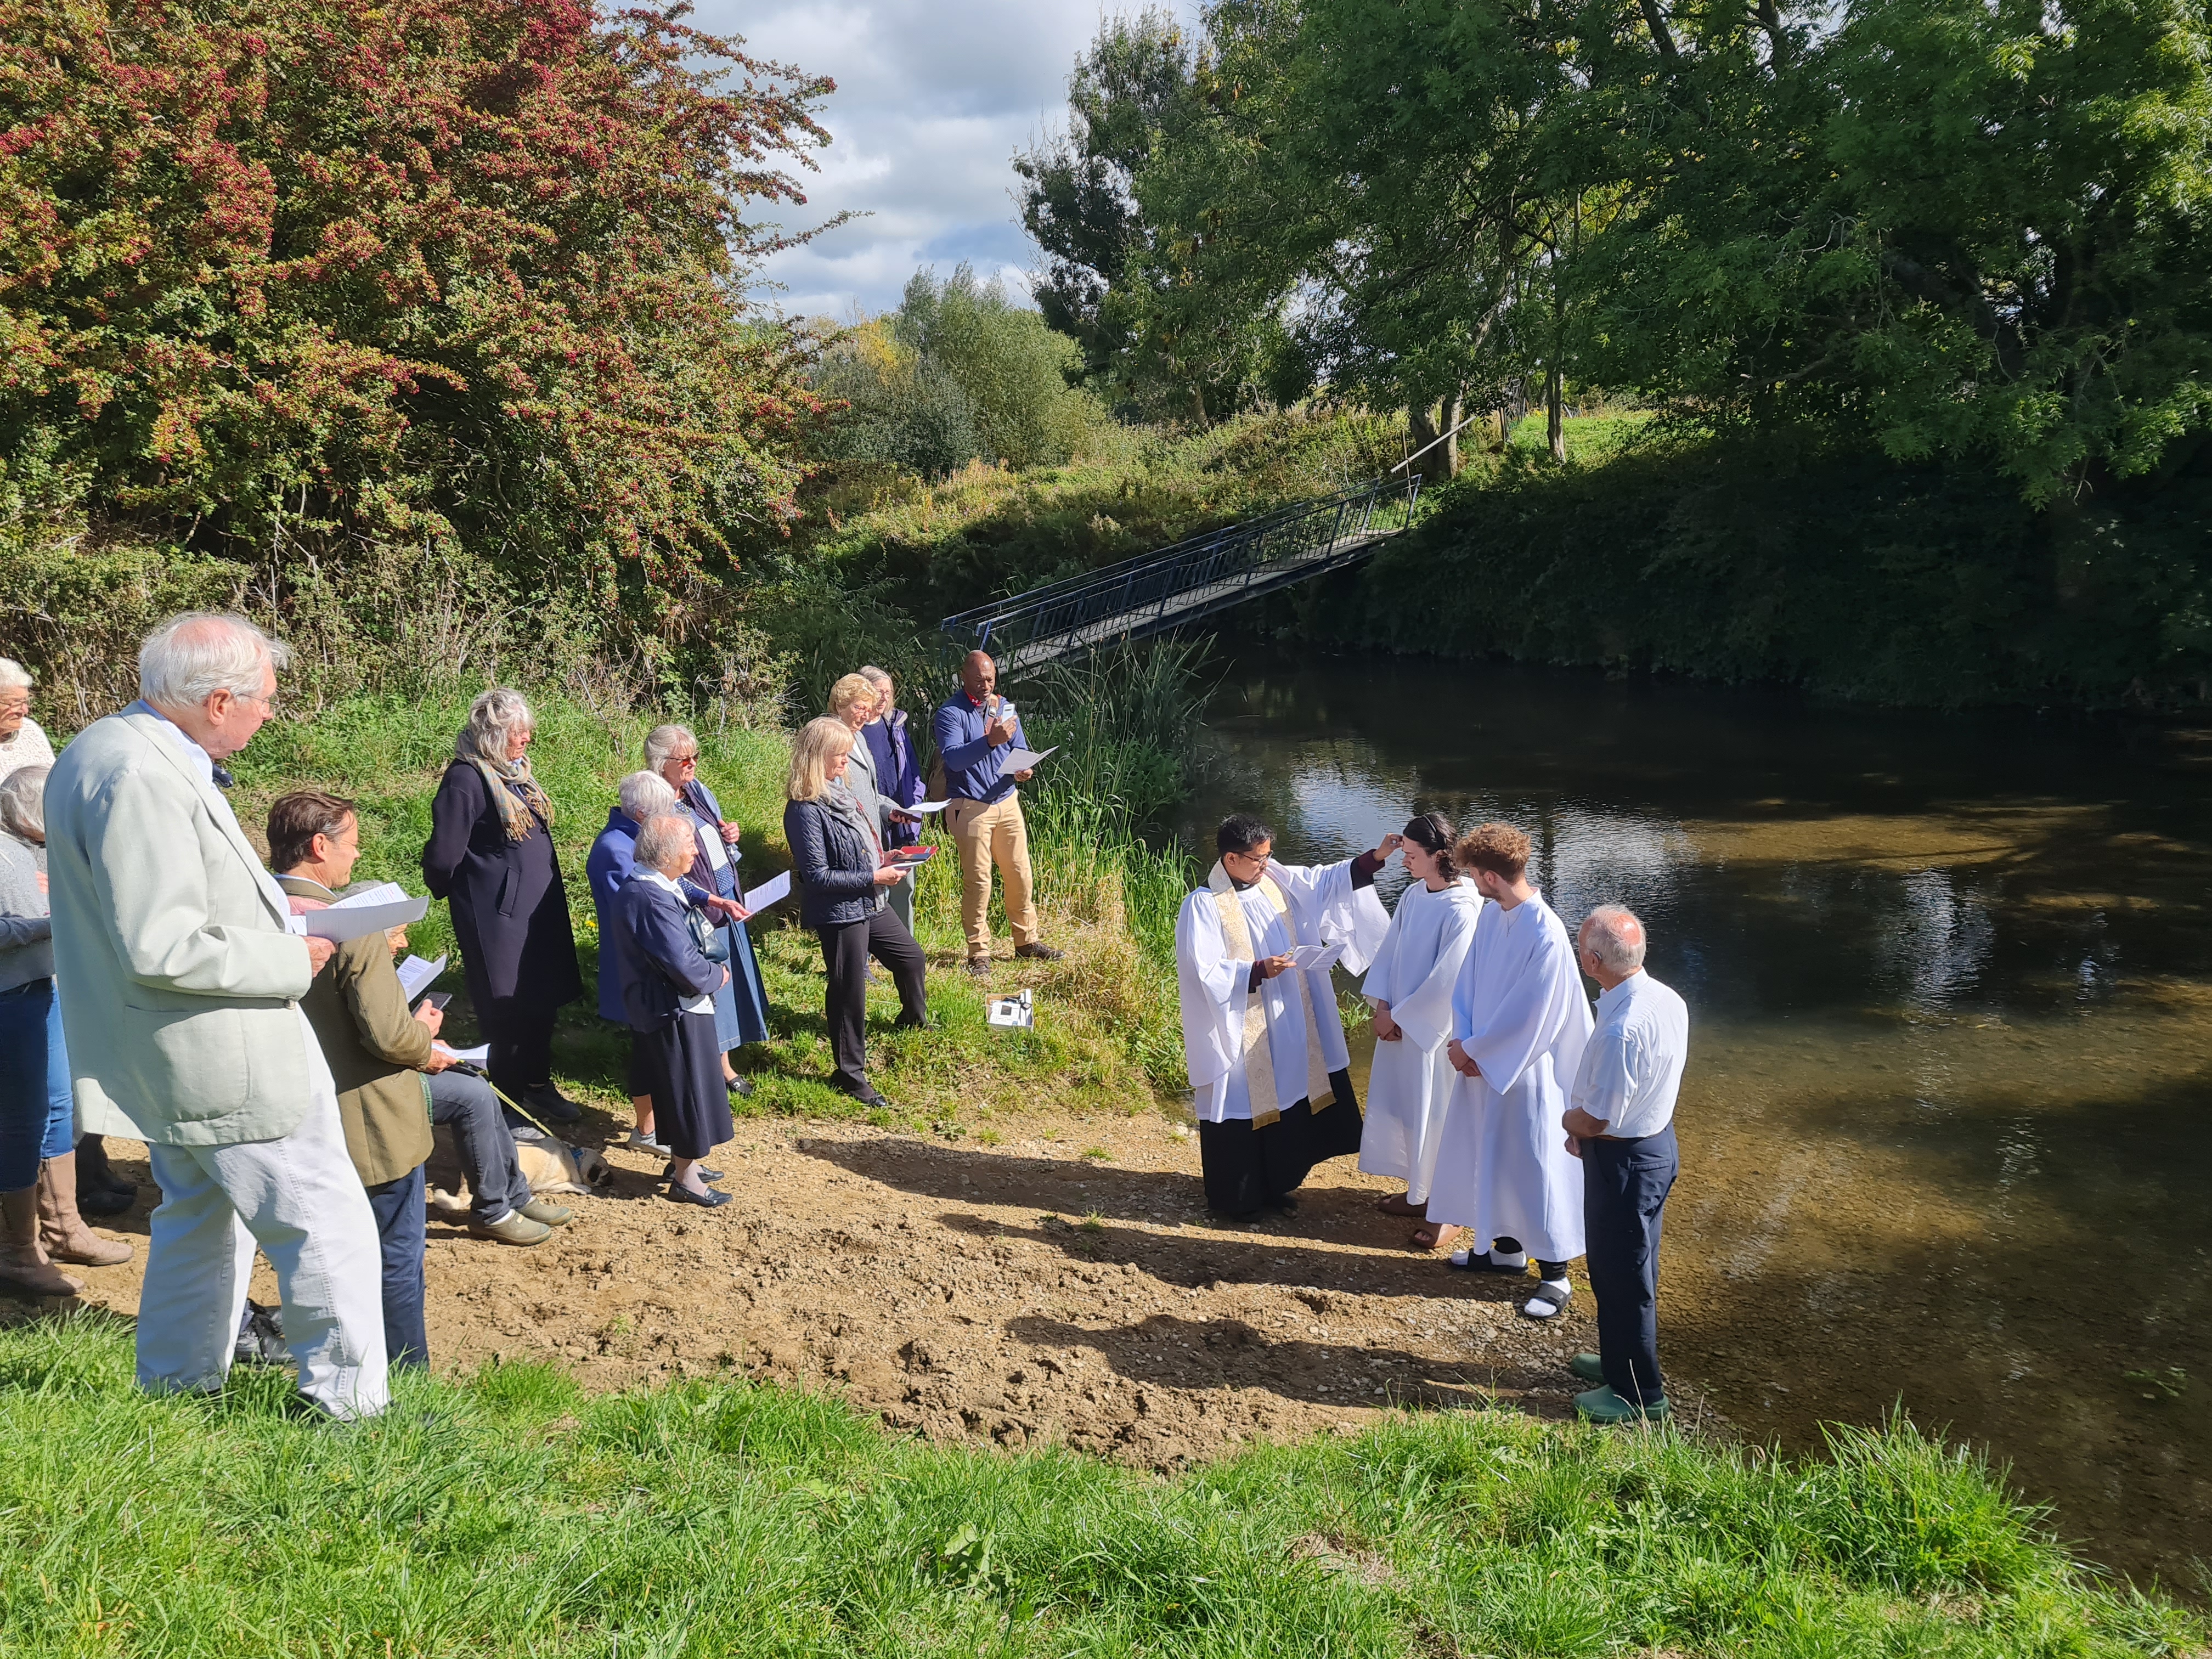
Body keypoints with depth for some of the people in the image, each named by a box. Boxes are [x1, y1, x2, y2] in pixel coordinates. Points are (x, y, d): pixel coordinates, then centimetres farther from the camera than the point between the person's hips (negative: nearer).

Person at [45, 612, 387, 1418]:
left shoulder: (112, 748, 9)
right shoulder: (141, 777, -25)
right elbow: (162, 950, -29)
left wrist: (270, 908, 11)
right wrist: (290, 960, -17)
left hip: (178, 1062, 11)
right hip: (224, 1058, -11)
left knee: (201, 1215, 25)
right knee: (330, 1229, -1)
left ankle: (175, 1384, 39)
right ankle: (353, 1403, 9)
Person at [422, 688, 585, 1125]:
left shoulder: (515, 772, 9)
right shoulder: (468, 779, -18)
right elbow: (443, 857, -19)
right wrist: (466, 893, -1)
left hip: (539, 910, 8)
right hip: (500, 916, -8)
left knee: (543, 1001, 17)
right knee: (510, 1009, 2)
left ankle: (537, 1085, 34)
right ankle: (509, 1100, 17)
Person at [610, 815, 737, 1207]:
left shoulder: (645, 886, 6)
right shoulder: (653, 899, -28)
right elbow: (685, 966, -28)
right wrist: (717, 975, -11)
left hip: (658, 1008, 10)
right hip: (674, 1013, -10)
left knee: (682, 1088, 22)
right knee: (688, 1090, 3)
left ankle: (682, 1161, 36)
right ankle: (685, 1179, 16)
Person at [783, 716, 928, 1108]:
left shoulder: (836, 790, 6)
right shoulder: (805, 810, -23)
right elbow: (817, 876, -24)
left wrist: (882, 859, 4)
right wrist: (873, 877, -22)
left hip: (868, 904, 10)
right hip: (839, 913, -10)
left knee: (910, 955, 26)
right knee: (849, 991, 2)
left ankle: (914, 1017, 54)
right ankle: (850, 1073, 16)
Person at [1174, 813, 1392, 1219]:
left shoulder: (1277, 882, 2)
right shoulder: (1203, 906, -16)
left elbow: (1329, 880, 7)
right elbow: (1205, 972, -20)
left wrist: (1375, 858, -5)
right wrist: (1258, 971, -27)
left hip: (1286, 1026, 7)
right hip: (1239, 1031, -7)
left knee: (1286, 1100, 15)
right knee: (1241, 1108, 4)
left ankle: (1275, 1184, 32)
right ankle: (1235, 1197, 20)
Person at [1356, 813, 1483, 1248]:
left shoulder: (1461, 910, -22)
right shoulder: (1413, 895, 2)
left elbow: (1446, 981, -21)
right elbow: (1389, 951, 6)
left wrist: (1400, 1016, -13)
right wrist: (1382, 1006, -5)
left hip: (1436, 1028, -8)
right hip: (1400, 1023, 8)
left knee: (1435, 1114, 4)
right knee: (1403, 1106, 18)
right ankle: (1418, 1191, 35)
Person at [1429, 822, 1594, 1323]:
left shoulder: (1546, 936, -27)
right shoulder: (1491, 915, -2)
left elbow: (1528, 1018, -22)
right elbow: (1468, 980, 5)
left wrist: (1472, 1049, -12)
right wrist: (1464, 1041, -7)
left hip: (1525, 1070, -8)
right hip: (1482, 1061, 8)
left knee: (1533, 1166, 3)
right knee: (1488, 1156, 19)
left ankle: (1555, 1274, 19)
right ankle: (1506, 1247, 39)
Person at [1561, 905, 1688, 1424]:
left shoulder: (1621, 1030, -33)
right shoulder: (1669, 1001, -4)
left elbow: (1596, 1118, -24)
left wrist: (1568, 1120, -2)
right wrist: (1586, 1126, 6)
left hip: (1624, 1161, -9)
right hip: (1658, 1140, 9)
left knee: (1622, 1277, 9)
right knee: (1626, 1267, 25)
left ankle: (1638, 1393, 25)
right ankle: (1621, 1360, 43)